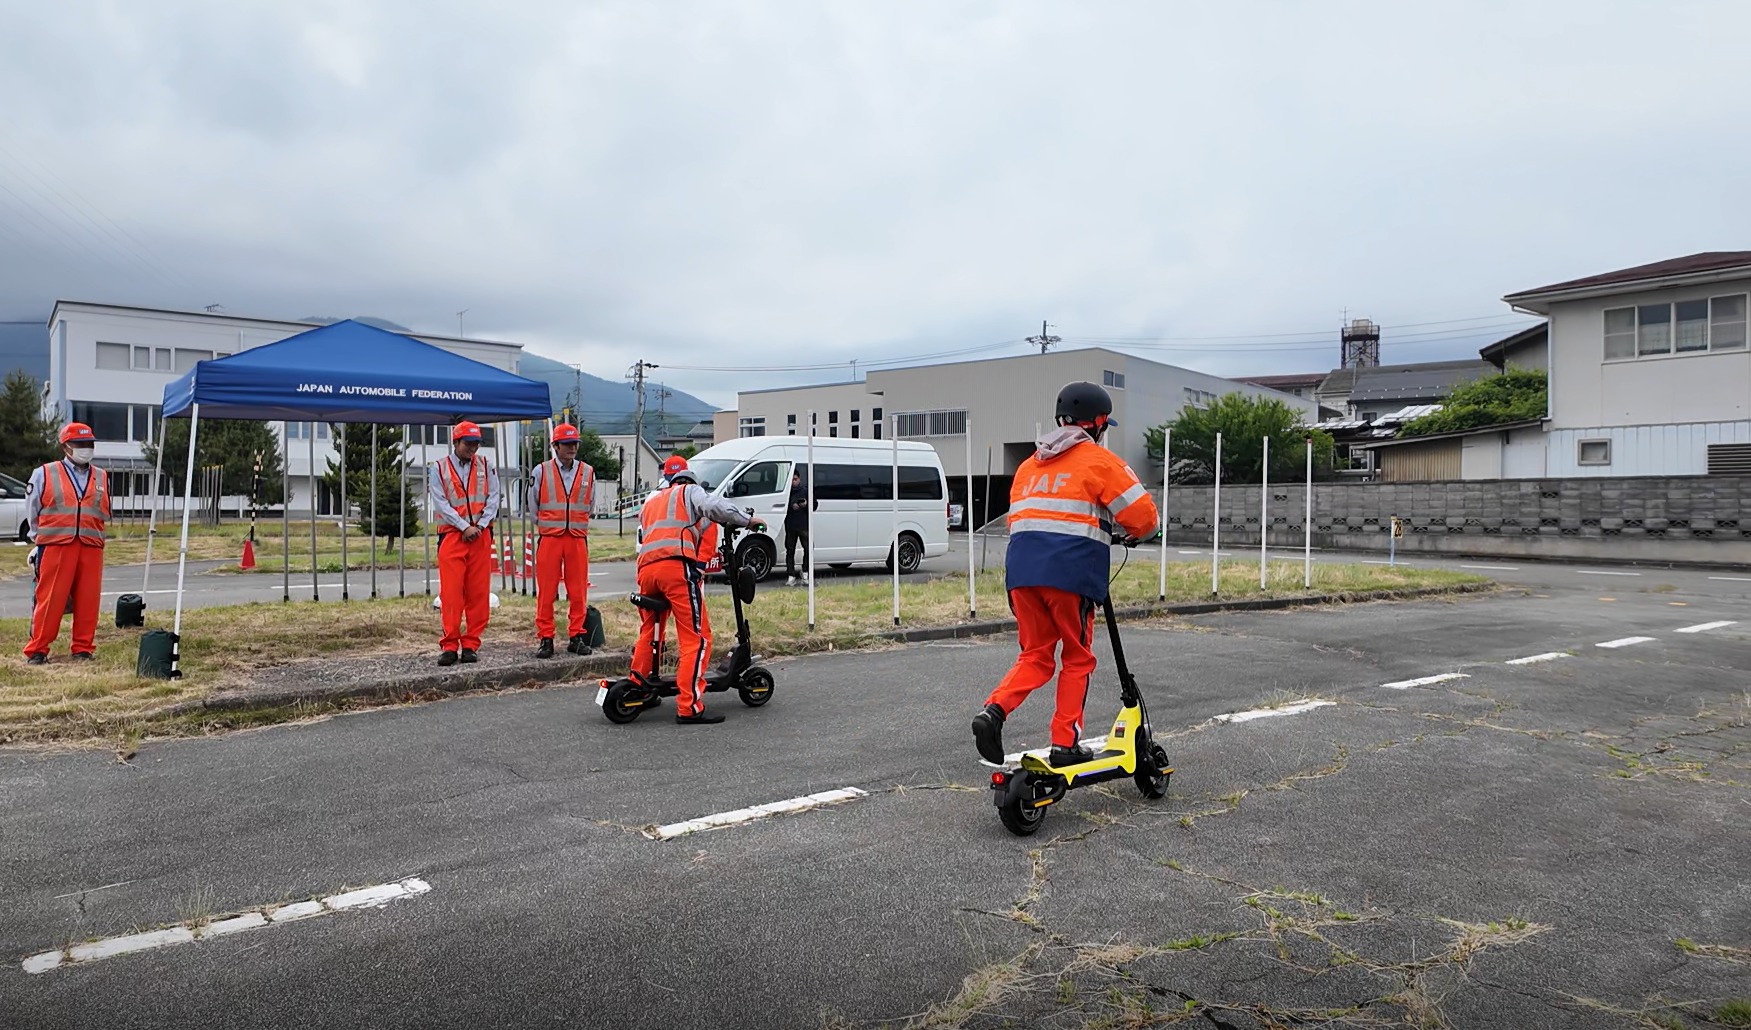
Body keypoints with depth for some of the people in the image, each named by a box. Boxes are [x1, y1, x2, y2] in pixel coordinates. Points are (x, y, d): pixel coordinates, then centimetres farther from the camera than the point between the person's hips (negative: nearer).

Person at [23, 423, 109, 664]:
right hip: (55, 547, -3)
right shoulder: (45, 474, 6)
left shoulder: (102, 478, 14)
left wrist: (91, 535, 13)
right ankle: (37, 649, 5)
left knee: (88, 601, 3)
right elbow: (32, 512, 12)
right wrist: (42, 539, 12)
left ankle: (83, 648, 12)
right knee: (49, 600, -3)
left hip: (91, 548, 3)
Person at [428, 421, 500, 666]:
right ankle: (449, 646, -2)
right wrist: (465, 527, -11)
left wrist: (479, 526, -8)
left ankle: (471, 645, 7)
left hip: (481, 536, 2)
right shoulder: (439, 468, 5)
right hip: (451, 535, -2)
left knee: (478, 593, 1)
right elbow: (441, 504, -3)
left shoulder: (485, 467, 11)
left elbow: (493, 499, 5)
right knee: (450, 592, -6)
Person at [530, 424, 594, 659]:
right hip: (549, 538, -2)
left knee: (578, 591, 2)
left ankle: (576, 636, 11)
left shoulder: (588, 472, 7)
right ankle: (546, 638, 5)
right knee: (546, 591, -2)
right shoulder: (541, 471, 2)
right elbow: (533, 505, 12)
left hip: (578, 538, 2)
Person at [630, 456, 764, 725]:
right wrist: (748, 520, 4)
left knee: (649, 631, 27)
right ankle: (689, 707, -14)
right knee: (696, 638, -7)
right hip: (677, 566, -7)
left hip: (646, 568, 7)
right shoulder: (689, 491, 19)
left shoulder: (650, 503, 38)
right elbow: (713, 506, -3)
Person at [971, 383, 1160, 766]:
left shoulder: (1028, 465, 23)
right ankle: (1065, 744, 12)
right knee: (1078, 659, 10)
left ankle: (994, 710, -8)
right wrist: (1134, 533, 21)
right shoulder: (1101, 461, 3)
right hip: (1071, 572, -5)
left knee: (1035, 655, 14)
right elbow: (1142, 515, 0)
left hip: (1022, 570, 5)